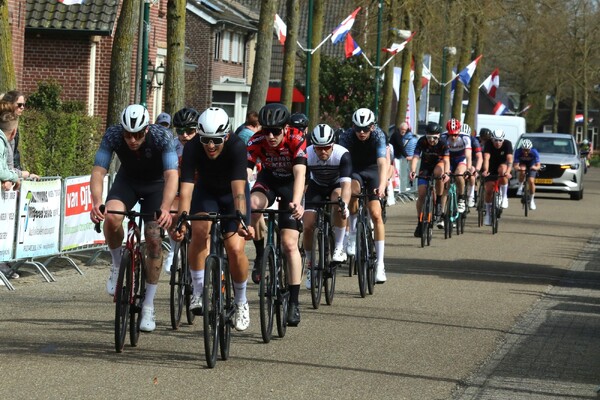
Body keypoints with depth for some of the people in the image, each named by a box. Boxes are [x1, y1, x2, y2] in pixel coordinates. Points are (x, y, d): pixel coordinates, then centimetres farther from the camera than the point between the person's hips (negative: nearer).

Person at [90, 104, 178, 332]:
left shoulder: (161, 136, -34)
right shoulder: (113, 135, -29)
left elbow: (171, 175, -41)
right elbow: (98, 171, -32)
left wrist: (165, 208, -58)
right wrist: (97, 202, -51)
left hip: (156, 184, -1)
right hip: (127, 181, 1)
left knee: (154, 240, -10)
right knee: (112, 218, -30)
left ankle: (148, 306, 3)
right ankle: (118, 265, -1)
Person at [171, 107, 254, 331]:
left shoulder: (237, 147, -34)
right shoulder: (192, 149, -29)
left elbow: (238, 190, -42)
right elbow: (186, 189, -35)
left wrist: (241, 220, -56)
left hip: (232, 194, -1)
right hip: (205, 192, 1)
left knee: (235, 248, -16)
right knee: (200, 229, -29)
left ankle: (241, 302, 8)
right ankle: (198, 290, -15)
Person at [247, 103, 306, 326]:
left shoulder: (296, 139, -31)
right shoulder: (256, 141, -26)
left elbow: (300, 173, -42)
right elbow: (245, 173, -32)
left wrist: (296, 202, -58)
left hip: (291, 184, -2)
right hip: (268, 179, 2)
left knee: (290, 243, -11)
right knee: (252, 204, -34)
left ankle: (294, 302, -5)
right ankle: (260, 254, -11)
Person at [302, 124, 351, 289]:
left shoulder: (342, 155, -33)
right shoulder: (307, 155, -28)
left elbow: (346, 184, -41)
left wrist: (345, 205, -58)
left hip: (337, 185, -2)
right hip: (316, 186, 2)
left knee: (339, 206, -37)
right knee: (308, 226, -13)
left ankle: (338, 248, -20)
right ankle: (310, 264, 9)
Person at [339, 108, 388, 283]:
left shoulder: (378, 135, -25)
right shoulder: (347, 136, -23)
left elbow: (383, 163, -36)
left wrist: (382, 186, -51)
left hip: (373, 171, 0)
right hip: (354, 170, 0)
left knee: (376, 214, -13)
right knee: (352, 191, -35)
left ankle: (380, 264, -9)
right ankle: (353, 234, -17)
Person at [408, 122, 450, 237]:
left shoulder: (443, 144, -25)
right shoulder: (422, 141, -23)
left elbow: (446, 160, -35)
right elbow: (416, 157, -31)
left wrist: (446, 173, -55)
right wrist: (412, 171, -49)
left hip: (438, 164, -1)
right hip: (425, 167, 1)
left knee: (438, 172, -37)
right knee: (422, 194, -10)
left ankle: (439, 202, -19)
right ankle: (419, 222, 3)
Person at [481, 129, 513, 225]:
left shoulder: (507, 144, -23)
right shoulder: (488, 143, -22)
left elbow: (509, 158, -34)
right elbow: (486, 158, -34)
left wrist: (508, 171, -51)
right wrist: (485, 170, -51)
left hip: (502, 164, -1)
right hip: (491, 168, 1)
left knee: (502, 170, -37)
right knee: (489, 190, -8)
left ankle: (504, 197, -26)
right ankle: (488, 213, 12)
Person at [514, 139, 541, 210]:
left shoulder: (534, 152, -31)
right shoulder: (518, 152, -31)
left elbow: (538, 165, -33)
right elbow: (515, 166, -33)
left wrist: (535, 167, -56)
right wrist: (518, 168, -56)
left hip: (531, 166, 0)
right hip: (522, 164, 0)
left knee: (531, 181, -18)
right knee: (522, 170, -35)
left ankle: (532, 200, 0)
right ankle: (520, 187, -12)